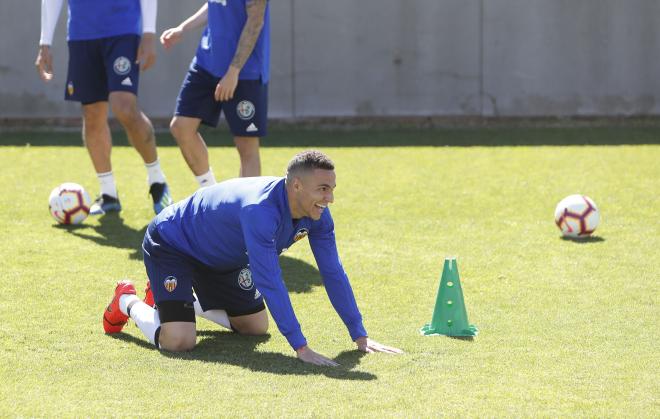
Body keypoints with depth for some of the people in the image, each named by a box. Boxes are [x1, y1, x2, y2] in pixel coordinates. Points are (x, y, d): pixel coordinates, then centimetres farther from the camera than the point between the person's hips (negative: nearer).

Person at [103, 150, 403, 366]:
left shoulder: (317, 215, -17)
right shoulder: (260, 210, -42)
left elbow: (333, 274, -8)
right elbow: (269, 282, -45)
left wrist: (360, 337, -10)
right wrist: (300, 348, -46)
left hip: (223, 257, 8)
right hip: (170, 244, -8)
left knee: (256, 326, 17)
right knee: (179, 341, -23)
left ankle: (188, 301, 35)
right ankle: (128, 302, 8)